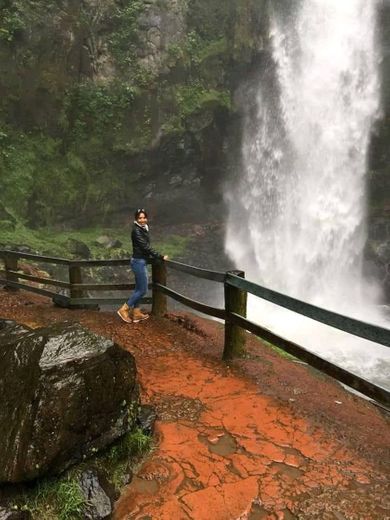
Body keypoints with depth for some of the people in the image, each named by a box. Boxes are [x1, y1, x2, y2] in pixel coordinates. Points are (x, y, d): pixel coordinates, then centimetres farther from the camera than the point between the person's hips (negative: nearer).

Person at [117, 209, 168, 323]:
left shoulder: (144, 229, 10)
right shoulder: (136, 230, -17)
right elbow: (145, 247, -21)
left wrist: (156, 257, 24)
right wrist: (161, 257, -18)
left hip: (141, 262, 9)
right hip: (139, 262, -9)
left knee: (139, 289, 14)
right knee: (143, 290, -3)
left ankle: (136, 313, 22)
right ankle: (124, 309, 5)